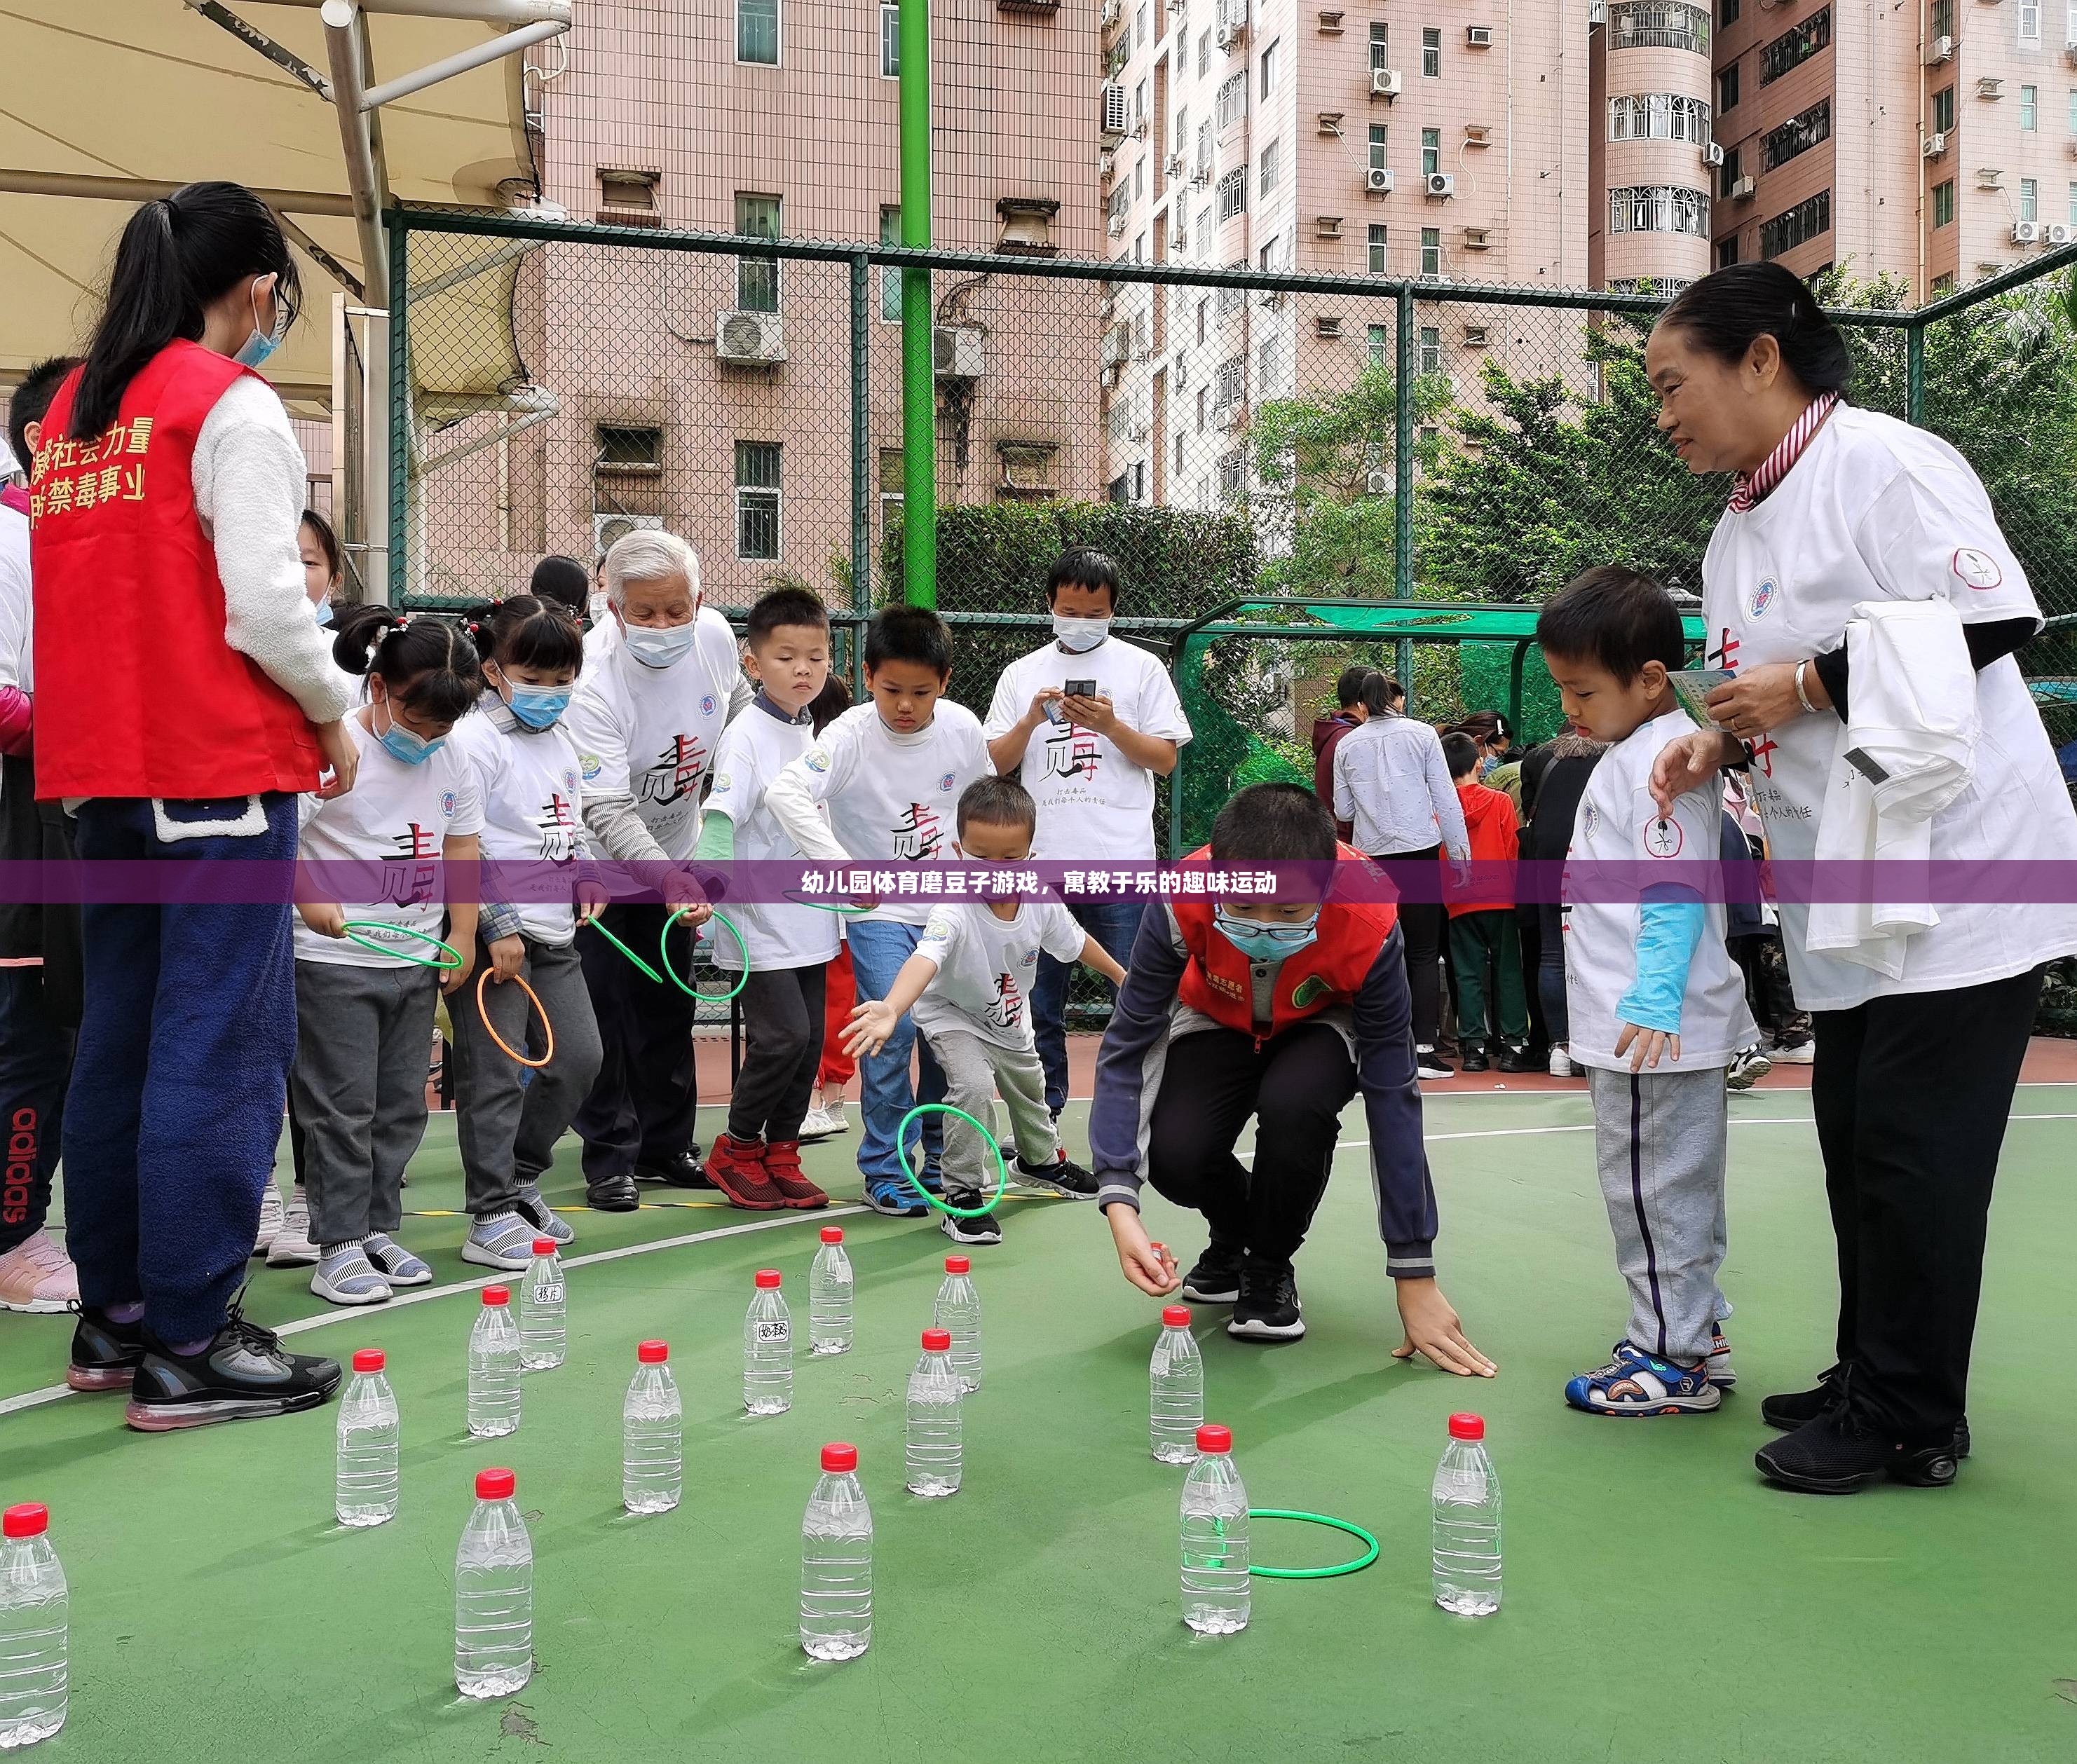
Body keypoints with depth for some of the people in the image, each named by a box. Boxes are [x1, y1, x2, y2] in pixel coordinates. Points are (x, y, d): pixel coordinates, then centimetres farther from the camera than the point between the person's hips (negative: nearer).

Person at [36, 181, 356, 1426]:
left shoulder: (73, 411, 15)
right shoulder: (234, 405, -8)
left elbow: (94, 592, 12)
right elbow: (263, 602, -15)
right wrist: (333, 716, -1)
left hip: (108, 765, 8)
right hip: (220, 763, -8)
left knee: (121, 1035, 12)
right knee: (224, 1044, -4)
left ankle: (113, 1316, 21)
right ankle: (187, 1346, 0)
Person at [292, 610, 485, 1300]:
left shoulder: (452, 761, 6)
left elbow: (461, 849, 13)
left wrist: (463, 937, 9)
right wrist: (309, 894, -31)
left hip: (416, 959, 6)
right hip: (335, 960, -6)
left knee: (402, 1106, 12)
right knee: (344, 1108, -2)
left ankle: (378, 1228, 24)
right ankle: (337, 1246, 7)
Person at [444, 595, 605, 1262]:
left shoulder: (561, 742, 16)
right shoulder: (475, 740, -10)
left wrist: (586, 884, 10)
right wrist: (496, 925, -18)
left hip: (554, 932, 8)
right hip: (493, 934, -8)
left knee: (579, 1058, 10)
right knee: (496, 1075, -4)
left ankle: (518, 1176, 27)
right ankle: (492, 1217, 5)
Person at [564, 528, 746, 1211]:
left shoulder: (715, 636, -14)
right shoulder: (594, 686, -31)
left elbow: (739, 715, 8)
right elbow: (608, 811, -35)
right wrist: (667, 876, -49)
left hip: (674, 857, 5)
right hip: (602, 864, -5)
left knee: (670, 1011, 13)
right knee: (606, 1014, -6)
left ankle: (667, 1145, 26)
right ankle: (611, 1159, 7)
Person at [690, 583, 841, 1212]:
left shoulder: (809, 732, 11)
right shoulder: (747, 736, -13)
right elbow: (720, 818, -22)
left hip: (808, 919, 8)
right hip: (761, 923, -8)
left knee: (809, 1040, 9)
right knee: (783, 1035, -12)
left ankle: (780, 1155, 22)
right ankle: (735, 1151, 8)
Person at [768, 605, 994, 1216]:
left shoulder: (963, 729, -6)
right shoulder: (851, 735, -19)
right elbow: (785, 792, -33)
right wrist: (843, 867, -39)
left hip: (948, 905, 4)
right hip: (878, 909, -4)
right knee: (892, 1029, -15)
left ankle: (941, 1165, 25)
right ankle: (884, 1170, 0)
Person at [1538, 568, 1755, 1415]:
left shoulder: (1665, 759, -17)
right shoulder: (1630, 754, 15)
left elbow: (1674, 890, -24)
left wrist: (1655, 998, -29)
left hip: (1653, 1030, -11)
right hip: (1638, 1027, 11)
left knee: (1654, 1188, -2)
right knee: (1677, 1187, 18)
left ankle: (1672, 1359, 8)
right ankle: (1693, 1334, 29)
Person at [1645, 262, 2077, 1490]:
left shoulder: (1886, 462, -12)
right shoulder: (1737, 535, 15)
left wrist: (1807, 683, -19)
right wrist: (1723, 746, 2)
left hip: (1958, 871, -9)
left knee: (1913, 1149, -4)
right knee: (1856, 1141, 14)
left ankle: (1911, 1423, 10)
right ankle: (1874, 1378, 28)